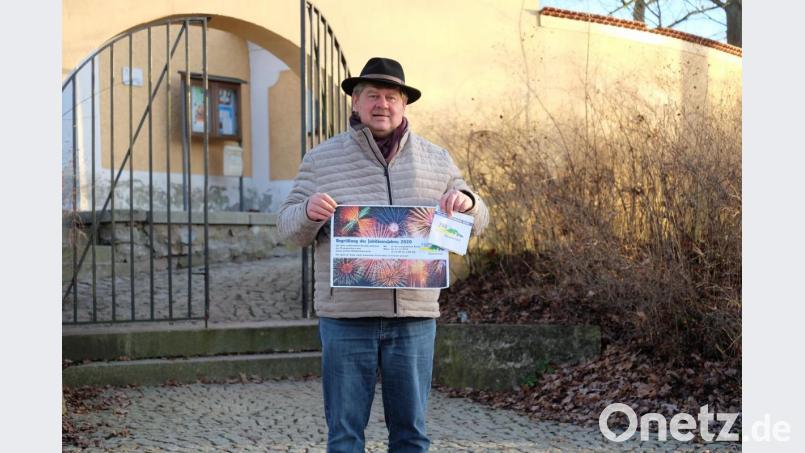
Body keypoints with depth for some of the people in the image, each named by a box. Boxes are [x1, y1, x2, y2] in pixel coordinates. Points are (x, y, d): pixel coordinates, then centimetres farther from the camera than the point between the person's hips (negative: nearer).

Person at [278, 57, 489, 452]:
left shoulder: (436, 160, 12)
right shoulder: (321, 160, 7)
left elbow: (475, 225, 15)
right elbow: (290, 229, 6)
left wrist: (467, 202, -9)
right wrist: (308, 211, -18)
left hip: (414, 316, 2)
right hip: (346, 316, -1)